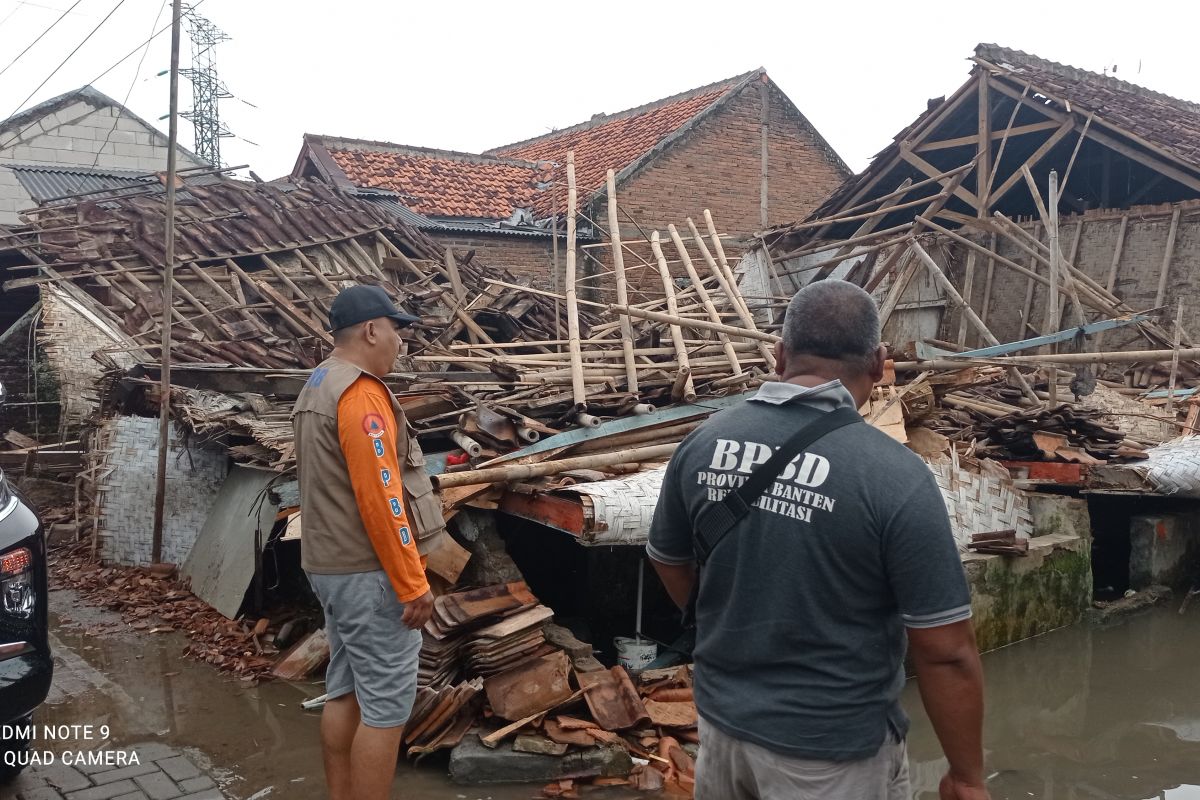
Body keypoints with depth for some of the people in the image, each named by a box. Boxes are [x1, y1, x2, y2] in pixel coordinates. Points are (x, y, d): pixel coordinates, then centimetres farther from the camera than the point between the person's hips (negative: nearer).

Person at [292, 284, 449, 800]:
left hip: (330, 564, 10)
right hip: (368, 571, -10)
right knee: (386, 706, -4)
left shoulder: (317, 388, 15)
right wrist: (413, 583, -19)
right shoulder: (359, 393, -18)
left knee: (345, 692, 16)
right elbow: (379, 499, -23)